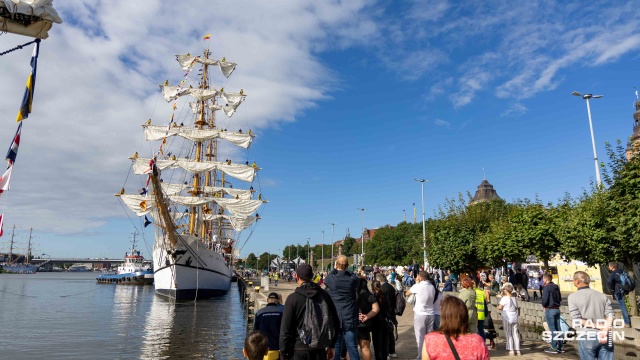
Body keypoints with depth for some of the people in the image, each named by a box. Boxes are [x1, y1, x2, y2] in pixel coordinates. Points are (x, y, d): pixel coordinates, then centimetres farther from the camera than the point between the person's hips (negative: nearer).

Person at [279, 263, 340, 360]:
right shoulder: (324, 295, 0)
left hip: (299, 349, -3)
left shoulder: (292, 298, -11)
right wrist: (331, 346, 16)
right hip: (320, 348, 3)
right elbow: (335, 322, 6)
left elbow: (285, 328, -11)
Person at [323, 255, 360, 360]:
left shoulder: (330, 279, -11)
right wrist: (346, 269, 11)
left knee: (335, 349, 9)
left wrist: (335, 269, 18)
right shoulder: (353, 279, -9)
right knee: (352, 348, 7)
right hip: (350, 319, 0)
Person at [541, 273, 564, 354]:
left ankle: (554, 348, 2)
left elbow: (545, 299, -20)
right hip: (557, 309, 7)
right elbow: (560, 298, 14)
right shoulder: (556, 287, 8)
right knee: (558, 328, 12)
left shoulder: (547, 287, -15)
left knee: (552, 329, -2)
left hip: (550, 310, -7)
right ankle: (560, 347, 18)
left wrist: (544, 305, -2)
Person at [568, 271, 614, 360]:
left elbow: (577, 321, -10)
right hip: (604, 337, 3)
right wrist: (604, 331, -13)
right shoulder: (602, 296, 8)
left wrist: (597, 326, -6)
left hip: (587, 337, -3)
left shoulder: (573, 297, -3)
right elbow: (610, 316, -3)